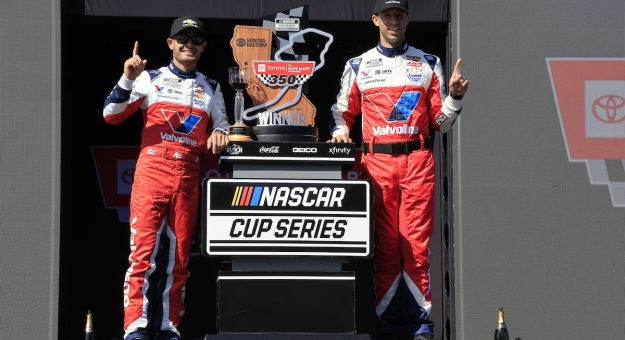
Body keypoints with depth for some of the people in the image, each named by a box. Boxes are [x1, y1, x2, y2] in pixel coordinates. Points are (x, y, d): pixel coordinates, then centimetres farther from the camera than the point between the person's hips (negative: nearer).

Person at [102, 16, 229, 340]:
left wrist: (218, 134, 1)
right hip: (152, 170, -3)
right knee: (143, 249, -13)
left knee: (178, 255, 3)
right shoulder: (151, 79, 9)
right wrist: (128, 80, -12)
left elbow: (220, 128, 25)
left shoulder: (211, 88, 19)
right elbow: (111, 115, 2)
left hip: (189, 176, 3)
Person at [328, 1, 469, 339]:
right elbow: (341, 112, 20)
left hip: (418, 162, -1)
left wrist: (454, 96, -5)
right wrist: (340, 132, 0)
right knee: (384, 247, 0)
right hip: (376, 162, 1)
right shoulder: (358, 66, 13)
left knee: (417, 244, -6)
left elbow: (440, 122, 12)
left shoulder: (428, 64, 13)